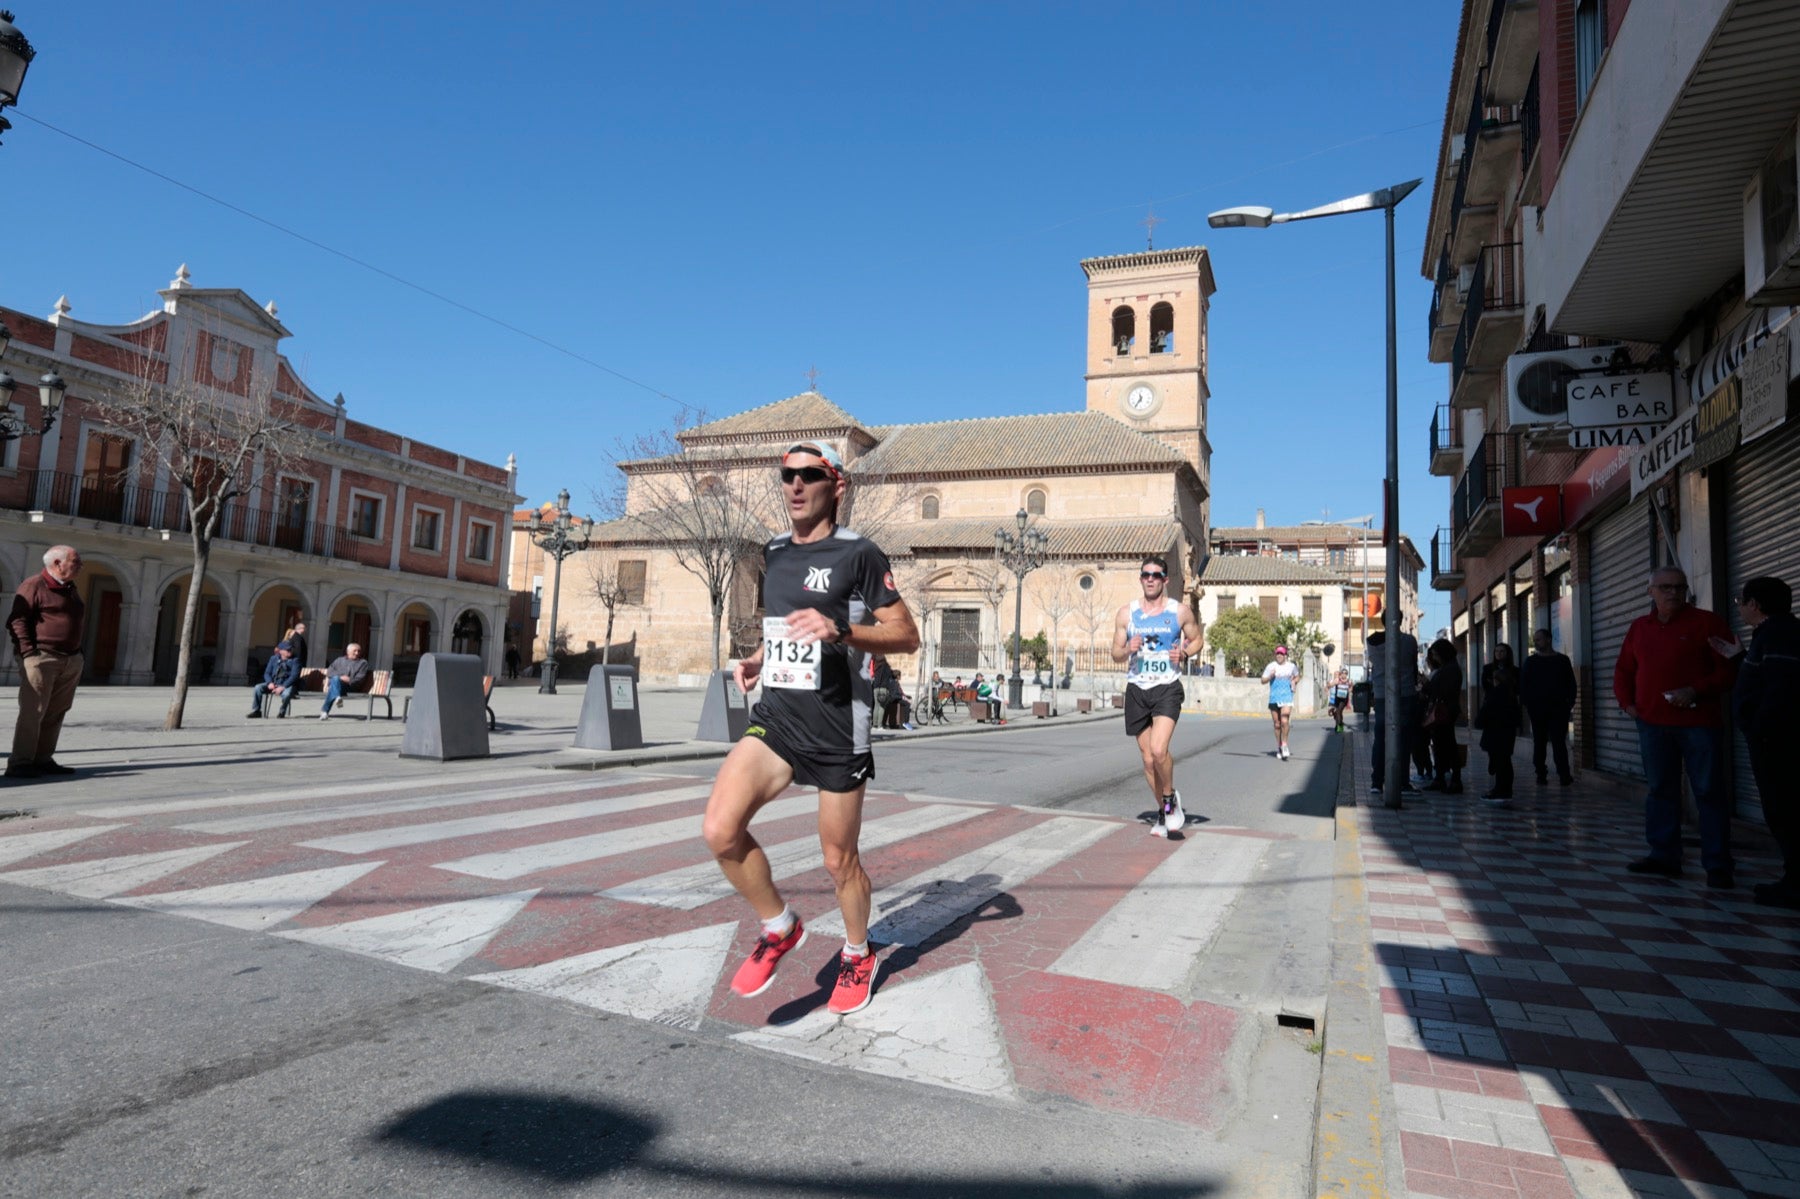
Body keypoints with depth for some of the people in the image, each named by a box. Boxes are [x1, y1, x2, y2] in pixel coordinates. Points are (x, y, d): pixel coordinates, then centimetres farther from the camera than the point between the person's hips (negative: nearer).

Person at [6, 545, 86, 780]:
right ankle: (19, 763, -6)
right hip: (41, 659, -8)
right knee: (33, 712, -9)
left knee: (55, 713, 9)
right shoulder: (34, 585, -6)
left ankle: (43, 760, 14)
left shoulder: (70, 589, 20)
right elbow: (17, 620, -12)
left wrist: (77, 651, 18)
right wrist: (28, 652, -20)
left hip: (71, 661, 8)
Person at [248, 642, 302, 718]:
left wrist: (283, 687, -22)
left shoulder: (294, 660, -2)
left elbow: (294, 676, -12)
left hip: (287, 685, -4)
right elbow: (267, 673, 11)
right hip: (273, 684, 4)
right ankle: (256, 711, -6)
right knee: (257, 688, -20)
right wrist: (270, 683, -11)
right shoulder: (274, 658, 11)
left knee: (287, 693, -37)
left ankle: (282, 711, -7)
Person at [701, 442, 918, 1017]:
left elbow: (906, 635, -8)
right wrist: (758, 658, 9)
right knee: (720, 830, -14)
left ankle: (857, 956, 37)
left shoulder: (858, 553, -6)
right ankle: (779, 929, 12)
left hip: (838, 726, -5)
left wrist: (839, 630, -24)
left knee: (839, 858, 7)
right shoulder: (773, 552, 13)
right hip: (776, 716, 5)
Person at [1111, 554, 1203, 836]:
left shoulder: (1180, 611, 2)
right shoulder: (1126, 613, 5)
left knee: (1159, 750, -21)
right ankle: (1162, 813, 25)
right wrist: (1128, 650, -13)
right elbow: (1116, 655, 9)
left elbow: (1196, 640, 15)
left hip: (1167, 688, -3)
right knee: (1148, 759, 7)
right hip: (1137, 689, 3)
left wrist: (1183, 653, -6)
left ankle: (1171, 798, 7)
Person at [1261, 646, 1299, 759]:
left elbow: (1297, 676, 23)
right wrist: (1270, 676, -14)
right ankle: (1279, 747, 21)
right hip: (1274, 698, 1)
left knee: (1285, 721, -17)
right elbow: (1263, 680, 5)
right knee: (1277, 724, 7)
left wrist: (1293, 682, 3)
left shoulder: (1291, 666, 5)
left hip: (1287, 696, -1)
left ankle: (1284, 746, -5)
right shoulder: (1270, 666, 2)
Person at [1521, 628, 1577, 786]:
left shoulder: (1562, 660, 8)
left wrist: (1570, 703, -1)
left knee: (1559, 742, -6)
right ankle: (1541, 774, 7)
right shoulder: (1531, 661, 8)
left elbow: (1571, 684, 8)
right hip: (1537, 708, 1)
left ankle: (1564, 775, -6)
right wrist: (1526, 703, -3)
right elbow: (1523, 684, 6)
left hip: (1559, 708, -1)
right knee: (1539, 742, 4)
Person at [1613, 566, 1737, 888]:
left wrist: (1696, 691, -19)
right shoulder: (1639, 627, 12)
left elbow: (1730, 668, -7)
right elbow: (1623, 670, 19)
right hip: (1653, 724, 4)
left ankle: (1718, 867, 4)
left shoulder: (1706, 622, -1)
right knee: (1661, 790, 9)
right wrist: (1627, 702, 5)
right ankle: (1663, 856, 18)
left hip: (1699, 723, -4)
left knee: (1708, 792, -1)